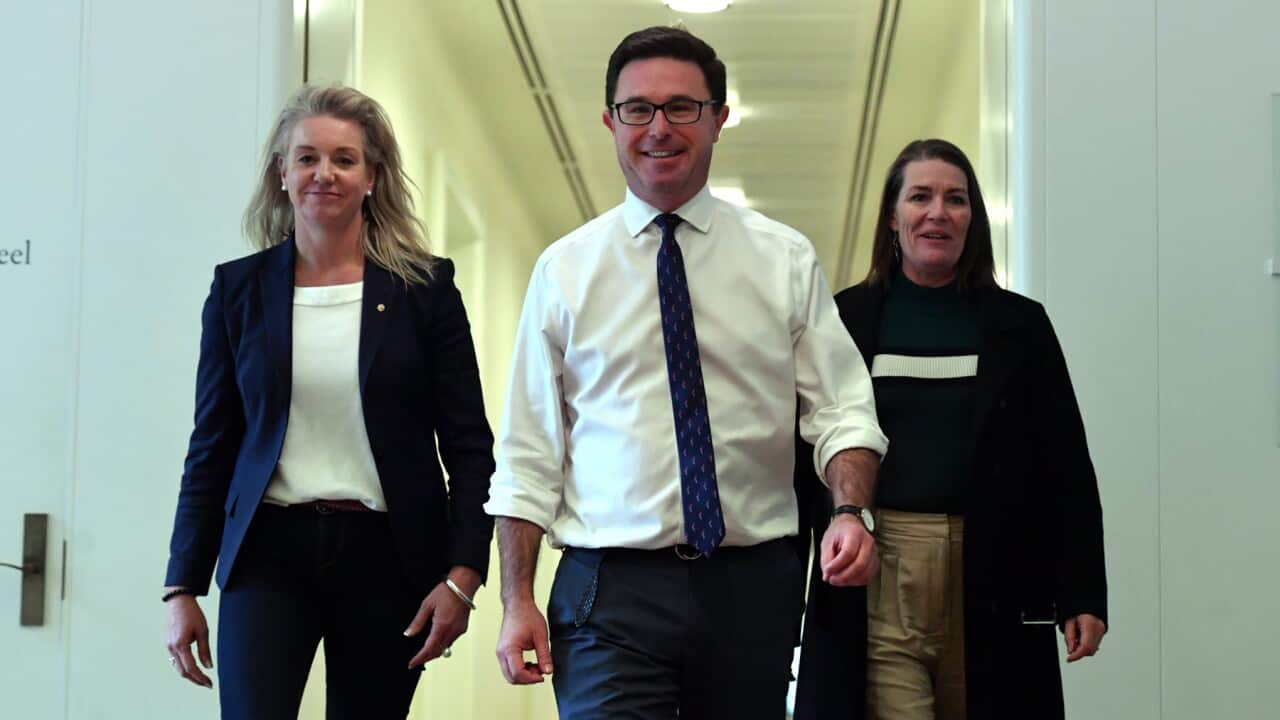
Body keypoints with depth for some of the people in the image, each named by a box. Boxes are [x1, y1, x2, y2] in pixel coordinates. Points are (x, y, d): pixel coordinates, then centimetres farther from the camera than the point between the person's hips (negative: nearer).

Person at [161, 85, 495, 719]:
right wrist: (183, 587, 4)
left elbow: (469, 445, 1)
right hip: (270, 551, 1)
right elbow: (211, 447, 8)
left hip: (385, 556, 0)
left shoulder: (424, 286, 2)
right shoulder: (239, 288, 6)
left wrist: (462, 574, -8)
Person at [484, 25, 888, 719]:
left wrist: (851, 511, -17)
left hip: (755, 585, 1)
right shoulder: (564, 270, 5)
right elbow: (528, 453, 4)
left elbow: (841, 409, 3)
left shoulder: (786, 259, 6)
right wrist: (518, 603, -3)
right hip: (610, 590, -1)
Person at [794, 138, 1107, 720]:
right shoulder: (845, 321, 7)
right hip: (879, 581, -1)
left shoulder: (1019, 325, 8)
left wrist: (1082, 593, -1)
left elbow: (1067, 470, 7)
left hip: (992, 587, 1)